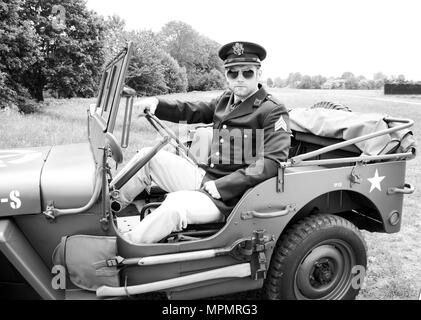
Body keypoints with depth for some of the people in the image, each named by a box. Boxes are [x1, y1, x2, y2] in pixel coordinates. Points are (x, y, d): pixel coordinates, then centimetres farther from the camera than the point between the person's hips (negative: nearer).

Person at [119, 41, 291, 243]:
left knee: (176, 204, -33)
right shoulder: (226, 100, 14)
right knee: (148, 156, 4)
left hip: (230, 196, -8)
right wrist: (157, 104, -5)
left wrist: (220, 187, -23)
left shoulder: (274, 112, -10)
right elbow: (193, 111, 15)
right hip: (204, 178, 8)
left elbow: (272, 162, -20)